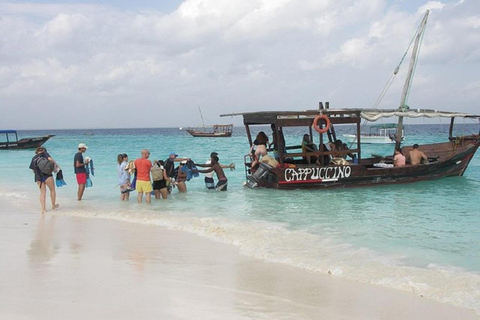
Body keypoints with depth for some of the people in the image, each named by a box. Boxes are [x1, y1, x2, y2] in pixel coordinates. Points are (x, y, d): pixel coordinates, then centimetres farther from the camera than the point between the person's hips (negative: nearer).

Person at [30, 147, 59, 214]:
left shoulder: (34, 158, 18)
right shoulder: (44, 154, 5)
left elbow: (33, 170, 16)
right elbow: (50, 159, -14)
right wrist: (55, 164, -2)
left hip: (38, 177, 5)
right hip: (47, 175, -5)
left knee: (42, 192, 7)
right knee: (52, 190, 12)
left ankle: (43, 209, -1)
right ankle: (53, 205, 22)